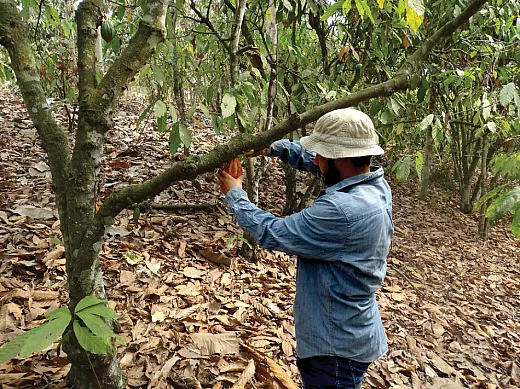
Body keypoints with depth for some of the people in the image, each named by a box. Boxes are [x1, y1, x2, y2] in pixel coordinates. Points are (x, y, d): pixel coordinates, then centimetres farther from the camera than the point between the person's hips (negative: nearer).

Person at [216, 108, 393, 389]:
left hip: (337, 345, -9)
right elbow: (311, 160, 9)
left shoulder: (342, 210, -34)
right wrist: (272, 146, 4)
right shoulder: (375, 184, -6)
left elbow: (271, 234, -23)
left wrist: (234, 195, -9)